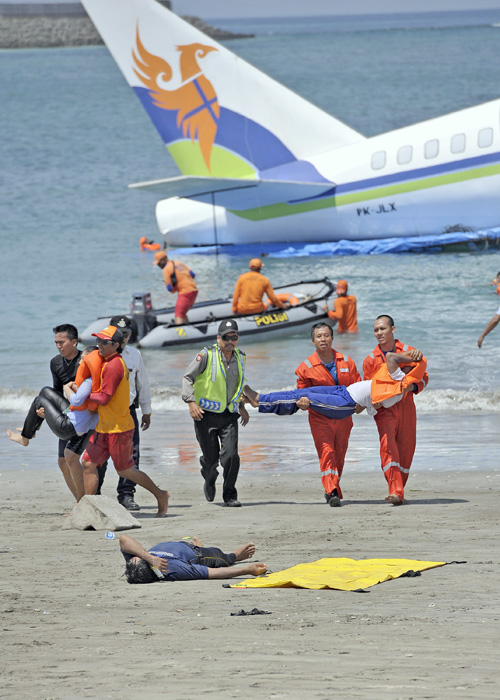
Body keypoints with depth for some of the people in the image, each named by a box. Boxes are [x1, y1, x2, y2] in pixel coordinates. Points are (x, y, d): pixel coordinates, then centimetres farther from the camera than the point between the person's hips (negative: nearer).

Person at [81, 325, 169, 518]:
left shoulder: (113, 366, -21)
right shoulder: (116, 362, 11)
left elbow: (104, 399, -21)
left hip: (118, 428, -10)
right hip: (104, 427, 10)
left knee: (125, 470, 4)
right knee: (88, 463, 3)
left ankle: (160, 495, 20)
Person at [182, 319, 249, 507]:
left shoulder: (240, 358, 8)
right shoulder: (207, 355, -9)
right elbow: (188, 378, -8)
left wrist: (241, 407, 26)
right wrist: (191, 402, -20)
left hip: (229, 415, 3)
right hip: (206, 414, -3)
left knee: (231, 456, -13)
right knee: (210, 458, 5)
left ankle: (230, 496, -2)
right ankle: (209, 482, 38)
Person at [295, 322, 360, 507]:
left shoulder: (346, 363, 5)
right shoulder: (306, 367, -1)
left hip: (343, 417, 3)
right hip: (320, 418, -3)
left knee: (339, 456, 7)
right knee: (326, 452, -16)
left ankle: (332, 490, 22)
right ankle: (332, 492, -22)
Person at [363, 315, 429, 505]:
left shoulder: (408, 352, 5)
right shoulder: (371, 359, 7)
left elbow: (423, 376, 6)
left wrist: (413, 386, -15)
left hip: (406, 406, 1)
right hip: (384, 409, -1)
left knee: (406, 448, 2)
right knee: (388, 446, -20)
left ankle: (400, 491, 17)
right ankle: (395, 492, -29)